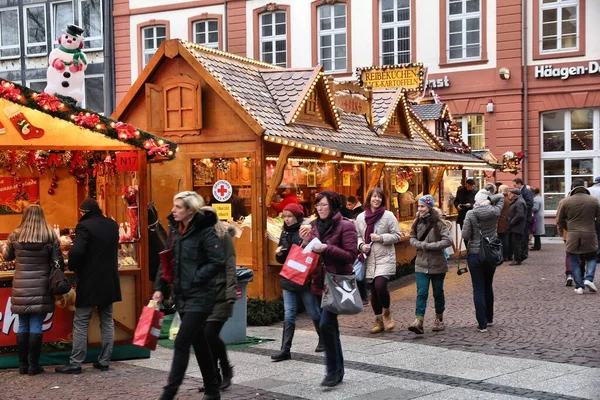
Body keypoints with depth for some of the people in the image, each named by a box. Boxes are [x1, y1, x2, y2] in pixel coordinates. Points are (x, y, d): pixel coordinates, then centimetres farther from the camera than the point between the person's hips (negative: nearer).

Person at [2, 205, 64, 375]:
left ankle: (23, 364, 16)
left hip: (21, 287, 2)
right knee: (36, 326, 2)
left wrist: (4, 248, 38)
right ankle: (33, 365, 5)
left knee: (23, 326, 11)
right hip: (41, 287, -2)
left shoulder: (15, 236, -1)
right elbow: (58, 263, -3)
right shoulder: (50, 237, -5)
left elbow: (7, 256, 16)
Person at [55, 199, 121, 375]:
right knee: (107, 321, 12)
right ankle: (104, 361, 14)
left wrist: (73, 267, -8)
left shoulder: (85, 226, -15)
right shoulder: (112, 225, 7)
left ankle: (75, 363, 3)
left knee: (80, 323, 1)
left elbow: (76, 252, -25)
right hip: (109, 281, 6)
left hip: (90, 282, -6)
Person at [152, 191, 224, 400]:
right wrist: (159, 287, 8)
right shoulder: (175, 229, 8)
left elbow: (218, 262, -18)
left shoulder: (206, 231, -15)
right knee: (199, 343, 14)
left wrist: (194, 280, -18)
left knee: (181, 343, -8)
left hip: (200, 296, -8)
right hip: (182, 295, 8)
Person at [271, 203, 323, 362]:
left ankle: (323, 340, 30)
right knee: (288, 315, 3)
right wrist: (279, 254, -3)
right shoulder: (285, 233, 10)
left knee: (314, 313, 10)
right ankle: (285, 350, 2)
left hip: (305, 279, -5)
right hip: (288, 280, 6)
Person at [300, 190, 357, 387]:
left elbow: (351, 255, -15)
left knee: (326, 324, -15)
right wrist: (306, 242, -6)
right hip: (321, 282, 7)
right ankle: (338, 370, 23)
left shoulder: (345, 226, -9)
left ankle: (333, 370, -2)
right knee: (330, 326, 13)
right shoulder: (314, 226, 10)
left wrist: (327, 248, -23)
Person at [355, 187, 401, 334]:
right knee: (374, 290, 8)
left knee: (380, 285, -21)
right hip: (369, 258, 4)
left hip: (385, 257, -4)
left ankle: (386, 312, 7)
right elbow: (358, 236, 15)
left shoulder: (388, 215, -3)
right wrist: (361, 245, -6)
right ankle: (379, 321, 21)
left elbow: (397, 236, -2)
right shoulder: (361, 217, 6)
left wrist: (380, 238, -15)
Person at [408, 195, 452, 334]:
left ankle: (439, 319, 29)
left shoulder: (438, 224, -12)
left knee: (438, 293, 12)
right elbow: (412, 238, 10)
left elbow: (447, 241, -19)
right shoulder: (417, 223, 4)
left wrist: (429, 246, -20)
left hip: (437, 265, -3)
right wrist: (421, 245, -11)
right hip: (421, 264, 3)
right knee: (421, 293, -7)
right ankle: (418, 322, -14)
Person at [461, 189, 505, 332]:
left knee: (478, 289, 1)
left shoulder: (471, 214, -12)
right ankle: (489, 319, 30)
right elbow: (501, 197, 12)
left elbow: (465, 235, -13)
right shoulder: (495, 212, -4)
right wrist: (489, 200, -5)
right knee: (488, 287, 19)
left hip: (474, 254, -3)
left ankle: (482, 324, -1)